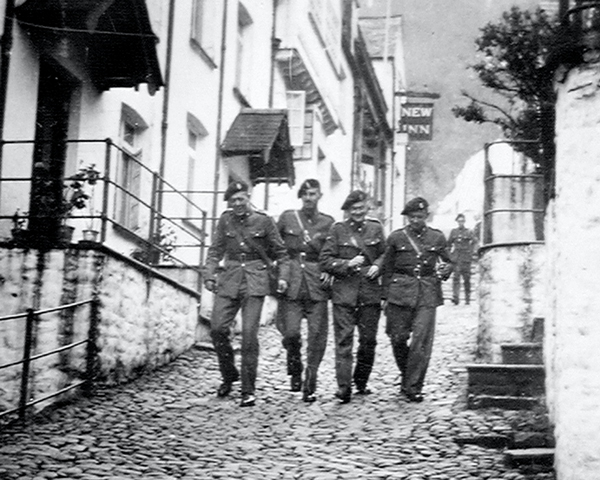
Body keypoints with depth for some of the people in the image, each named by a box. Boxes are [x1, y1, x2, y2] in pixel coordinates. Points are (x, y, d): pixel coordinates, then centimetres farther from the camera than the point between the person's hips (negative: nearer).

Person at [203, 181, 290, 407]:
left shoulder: (264, 221, 2)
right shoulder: (225, 220, 9)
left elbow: (280, 252, 7)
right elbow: (216, 250, 12)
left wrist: (283, 276, -5)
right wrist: (209, 274, -1)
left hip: (255, 281, -3)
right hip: (229, 278, 3)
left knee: (249, 334, -9)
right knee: (218, 328, -5)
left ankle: (248, 390, -2)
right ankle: (229, 375, 19)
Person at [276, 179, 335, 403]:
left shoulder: (328, 223, 7)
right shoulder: (287, 218, 7)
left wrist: (329, 272, -4)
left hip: (316, 286, 0)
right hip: (291, 283, 0)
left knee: (317, 338, -3)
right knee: (290, 332, -10)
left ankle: (310, 387, 7)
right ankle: (295, 371, 18)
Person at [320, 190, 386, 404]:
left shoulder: (376, 228, 8)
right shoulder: (338, 230, 1)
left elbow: (384, 254, 18)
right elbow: (325, 260, -1)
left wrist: (377, 266, -2)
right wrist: (347, 264, -15)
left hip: (370, 292, 3)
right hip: (344, 292, -3)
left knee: (368, 340, 8)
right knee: (344, 340, -8)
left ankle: (361, 382, 25)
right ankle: (343, 386, -11)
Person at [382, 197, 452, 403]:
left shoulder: (437, 238, 8)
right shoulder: (396, 237, 5)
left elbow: (448, 262, 19)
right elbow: (387, 269, 9)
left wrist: (445, 270, -5)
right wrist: (386, 296, 4)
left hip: (428, 295, 0)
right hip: (401, 292, 0)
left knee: (421, 341, -7)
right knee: (398, 339, 2)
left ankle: (413, 387, 1)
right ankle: (407, 376, 28)